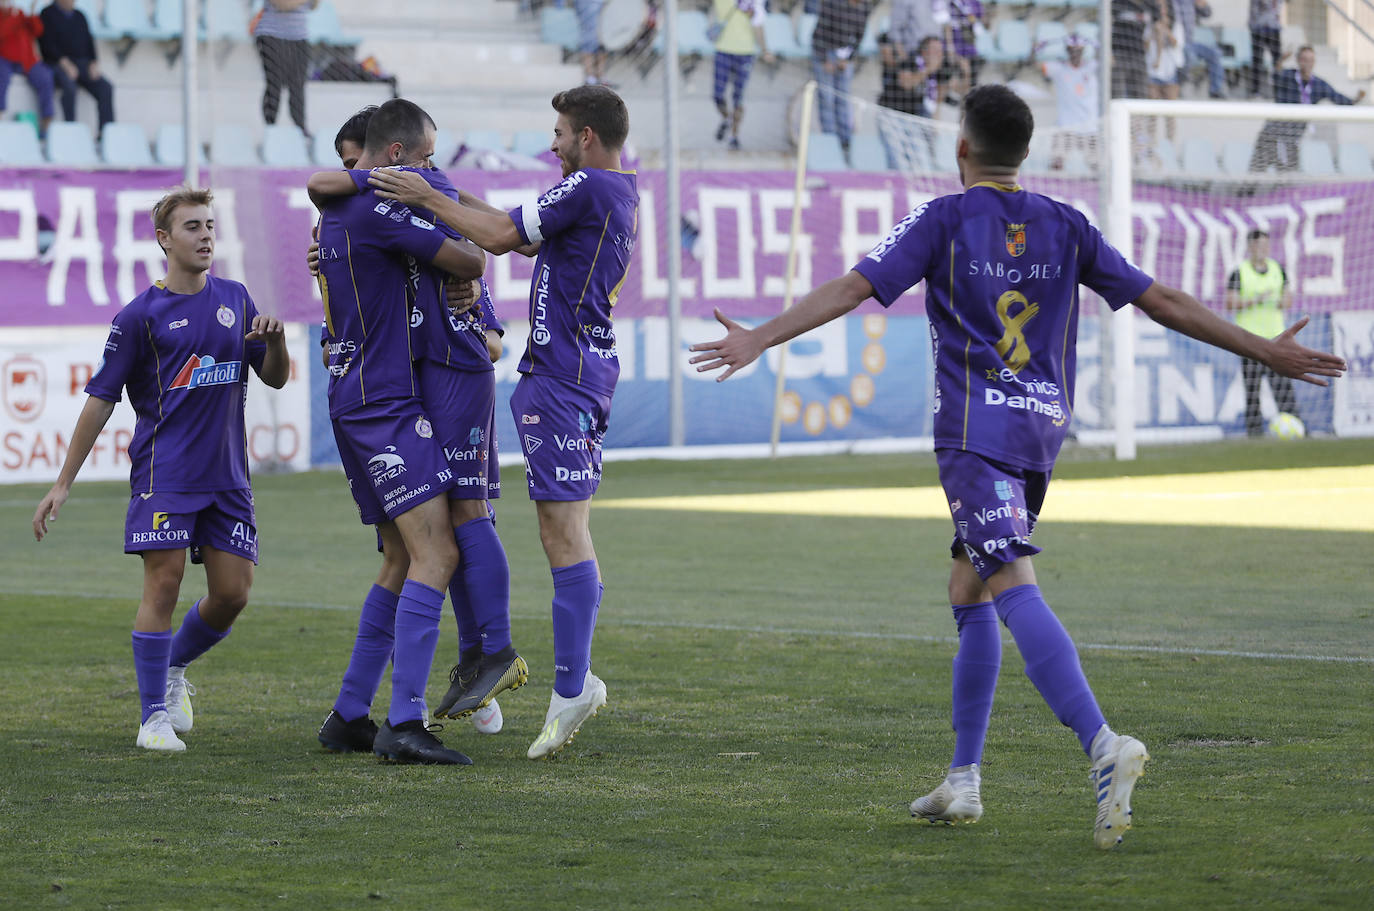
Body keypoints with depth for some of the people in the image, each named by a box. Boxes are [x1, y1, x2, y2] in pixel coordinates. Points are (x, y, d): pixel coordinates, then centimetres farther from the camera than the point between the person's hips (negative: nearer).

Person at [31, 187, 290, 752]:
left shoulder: (234, 299, 12)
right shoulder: (142, 315, -1)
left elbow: (275, 378, 16)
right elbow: (100, 400, 1)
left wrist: (275, 339, -7)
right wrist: (63, 484, -2)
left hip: (227, 474, 4)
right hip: (163, 469, -4)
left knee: (232, 595, 1)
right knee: (164, 581, -13)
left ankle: (174, 668, 29)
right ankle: (154, 716, -5)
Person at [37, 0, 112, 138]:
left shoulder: (79, 16, 19)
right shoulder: (48, 14, 3)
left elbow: (89, 42, 15)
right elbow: (47, 44, -7)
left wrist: (94, 63, -3)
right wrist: (65, 63, -19)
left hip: (82, 63, 5)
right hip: (57, 63, -5)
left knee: (105, 87, -17)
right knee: (69, 86, -35)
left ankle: (106, 130, -20)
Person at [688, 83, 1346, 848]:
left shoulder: (944, 221, -1)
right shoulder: (1065, 227, 12)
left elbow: (851, 290, -10)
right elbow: (1163, 302, 12)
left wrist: (761, 340, -8)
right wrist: (1267, 351, 19)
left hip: (977, 431, -6)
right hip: (1045, 430, 6)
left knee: (1014, 591, -17)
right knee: (969, 593, 15)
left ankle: (1104, 747, -36)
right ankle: (963, 781, 15)